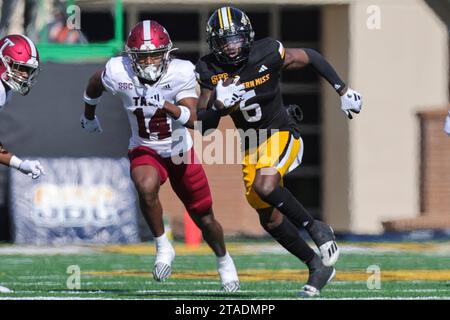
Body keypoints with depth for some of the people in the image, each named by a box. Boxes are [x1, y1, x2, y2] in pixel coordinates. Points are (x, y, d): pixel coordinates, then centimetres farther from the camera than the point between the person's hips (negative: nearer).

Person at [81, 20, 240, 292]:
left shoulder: (181, 73, -23)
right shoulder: (119, 72, -21)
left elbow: (191, 119, -31)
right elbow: (95, 84, 3)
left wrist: (164, 105, -47)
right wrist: (89, 115, 19)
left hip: (181, 152, 0)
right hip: (145, 151, 0)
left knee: (205, 220, 11)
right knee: (146, 188, -36)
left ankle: (224, 261, 42)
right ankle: (163, 247, -14)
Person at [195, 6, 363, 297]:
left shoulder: (267, 55, -20)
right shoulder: (210, 71, -11)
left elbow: (311, 57, -3)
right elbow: (205, 125, -10)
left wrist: (343, 91, -1)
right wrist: (219, 105, -32)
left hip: (281, 134, -5)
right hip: (251, 146, 5)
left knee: (265, 186, -34)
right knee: (270, 219, 10)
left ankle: (317, 229, -14)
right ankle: (317, 266, 28)